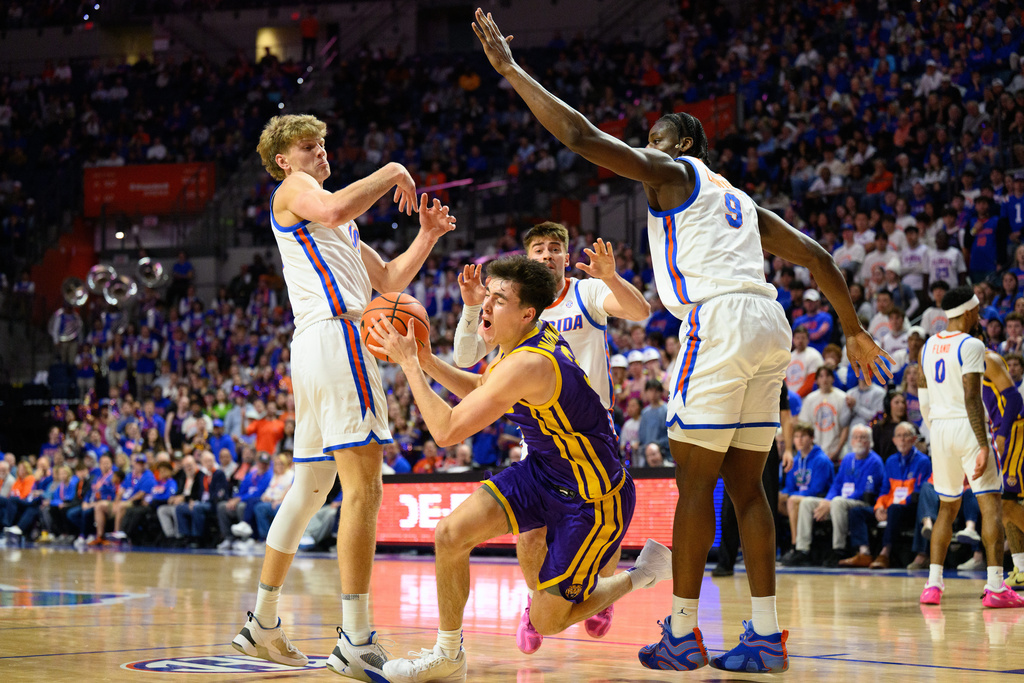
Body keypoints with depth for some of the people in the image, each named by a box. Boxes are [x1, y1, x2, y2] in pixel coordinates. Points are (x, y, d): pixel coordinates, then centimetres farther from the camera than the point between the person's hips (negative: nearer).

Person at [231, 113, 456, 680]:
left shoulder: (342, 227, 31)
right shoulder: (292, 189, 4)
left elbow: (388, 282, 28)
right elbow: (333, 209, -20)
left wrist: (427, 235, 17)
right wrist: (391, 174, -8)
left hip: (314, 350, 10)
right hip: (336, 334, -10)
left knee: (310, 489, 16)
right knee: (364, 488, -17)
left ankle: (262, 623, 22)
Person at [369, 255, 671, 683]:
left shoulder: (526, 365, -32)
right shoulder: (534, 335, -2)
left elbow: (446, 431, -30)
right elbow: (480, 390, 19)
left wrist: (408, 364, -22)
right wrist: (427, 361, 4)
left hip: (594, 497, -9)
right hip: (544, 471, 9)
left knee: (546, 622, 1)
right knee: (450, 535, -7)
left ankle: (640, 575, 22)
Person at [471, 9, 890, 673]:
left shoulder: (671, 171, 8)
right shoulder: (740, 201, 30)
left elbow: (581, 134, -2)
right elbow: (818, 257, 27)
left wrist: (510, 69, 3)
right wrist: (853, 331, 33)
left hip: (720, 320, -8)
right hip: (768, 325, 8)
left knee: (695, 478, -3)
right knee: (746, 483, 9)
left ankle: (682, 632, 0)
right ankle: (766, 636, 6)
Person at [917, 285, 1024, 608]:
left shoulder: (929, 346, 12)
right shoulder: (971, 346, -11)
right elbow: (971, 399, -18)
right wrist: (983, 446, -20)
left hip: (939, 428, 7)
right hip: (967, 427, -7)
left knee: (947, 507, 17)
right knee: (991, 504, -4)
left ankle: (933, 584, 10)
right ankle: (995, 587, -12)